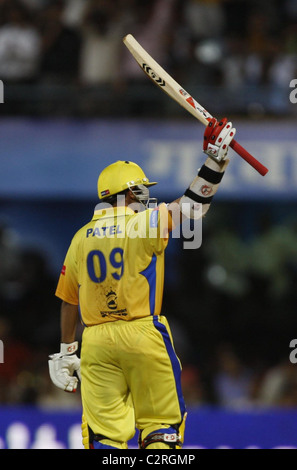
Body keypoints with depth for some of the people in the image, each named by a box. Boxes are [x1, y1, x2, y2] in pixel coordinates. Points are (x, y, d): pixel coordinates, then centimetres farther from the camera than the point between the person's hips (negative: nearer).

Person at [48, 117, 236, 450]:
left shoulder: (81, 238, 10)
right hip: (142, 334, -4)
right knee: (161, 424, 5)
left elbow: (68, 301, 14)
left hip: (96, 342, 4)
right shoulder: (146, 223, -4)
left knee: (104, 431, 3)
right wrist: (214, 158, 4)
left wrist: (65, 350, 22)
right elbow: (193, 205, -1)